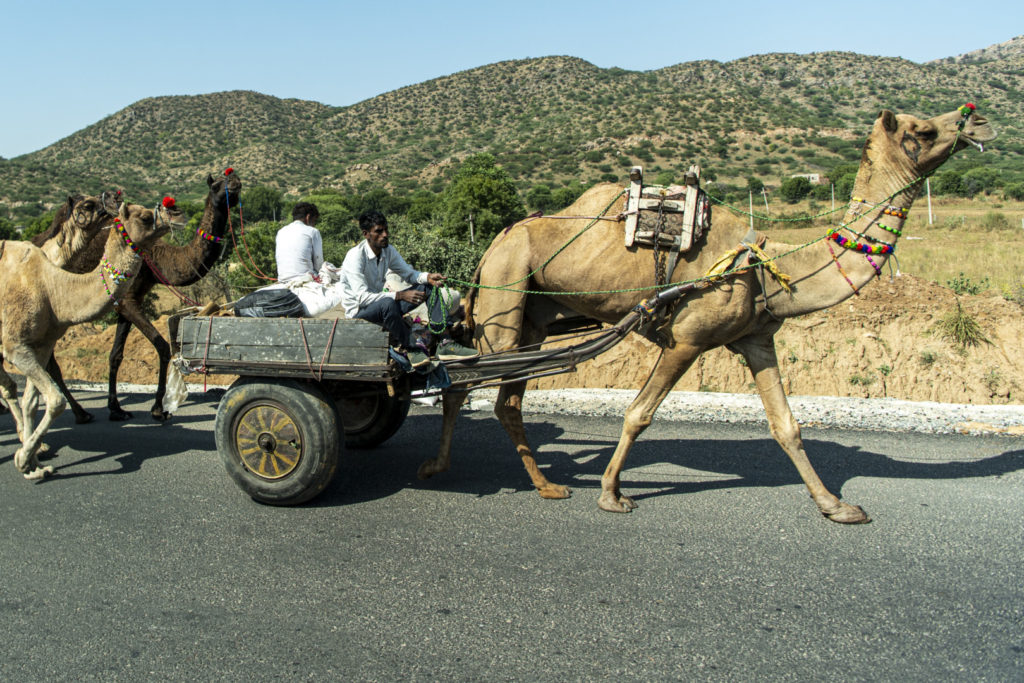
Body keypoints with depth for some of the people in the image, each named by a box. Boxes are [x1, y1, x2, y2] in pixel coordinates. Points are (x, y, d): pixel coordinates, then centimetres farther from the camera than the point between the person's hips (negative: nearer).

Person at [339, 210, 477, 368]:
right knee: (388, 303, -43)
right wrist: (400, 295, -34)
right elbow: (362, 297, -30)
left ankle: (446, 343, -14)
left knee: (429, 287, -4)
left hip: (383, 307, 8)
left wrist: (428, 277, -14)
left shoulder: (388, 250, -1)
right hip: (359, 311, -8)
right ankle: (410, 346, -21)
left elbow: (408, 273, 10)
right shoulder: (356, 256, -24)